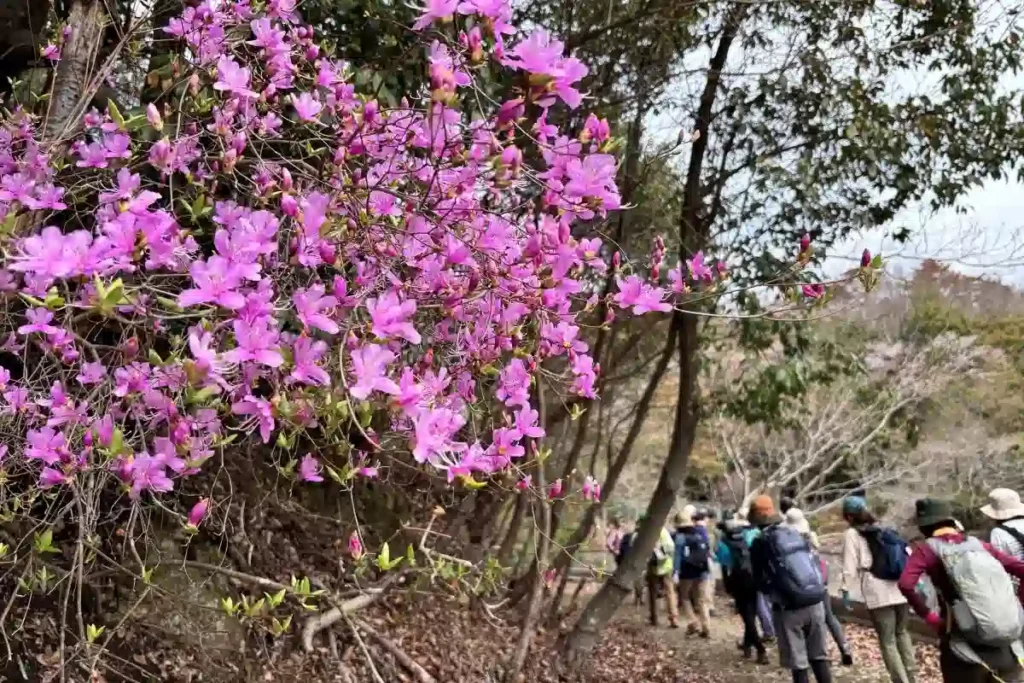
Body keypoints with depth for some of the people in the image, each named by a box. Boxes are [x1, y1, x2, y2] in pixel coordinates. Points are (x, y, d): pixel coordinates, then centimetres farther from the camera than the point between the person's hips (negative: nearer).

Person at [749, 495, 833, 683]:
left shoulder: (759, 544, -6)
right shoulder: (797, 534, 8)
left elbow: (760, 580, 1)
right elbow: (817, 565, 11)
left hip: (789, 608, -5)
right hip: (815, 602, 5)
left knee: (798, 662, 5)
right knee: (819, 655, 18)